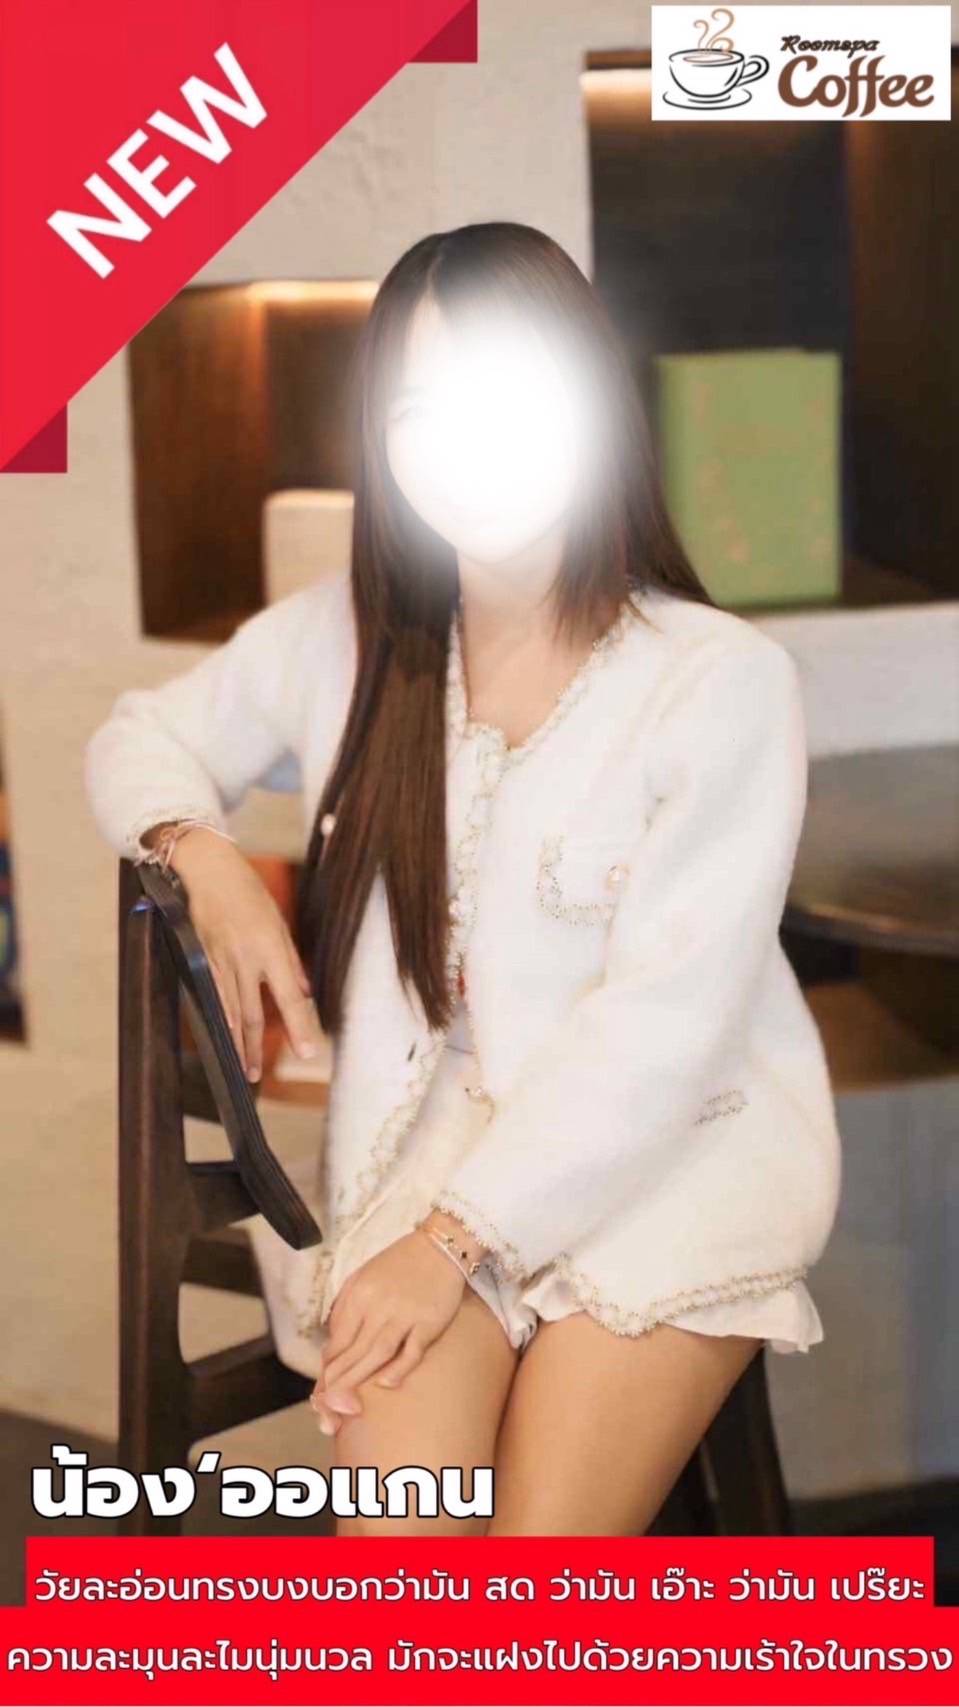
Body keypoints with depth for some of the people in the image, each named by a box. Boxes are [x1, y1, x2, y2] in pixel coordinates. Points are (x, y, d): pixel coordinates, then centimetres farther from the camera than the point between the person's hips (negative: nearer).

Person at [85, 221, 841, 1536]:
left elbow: (660, 1025, -13)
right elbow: (142, 736, 22)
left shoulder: (725, 681, -9)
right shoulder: (343, 640, 5)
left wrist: (456, 1237, -20)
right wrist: (207, 861, -1)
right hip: (427, 1126, 3)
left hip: (672, 1146, -2)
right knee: (397, 1546, -24)